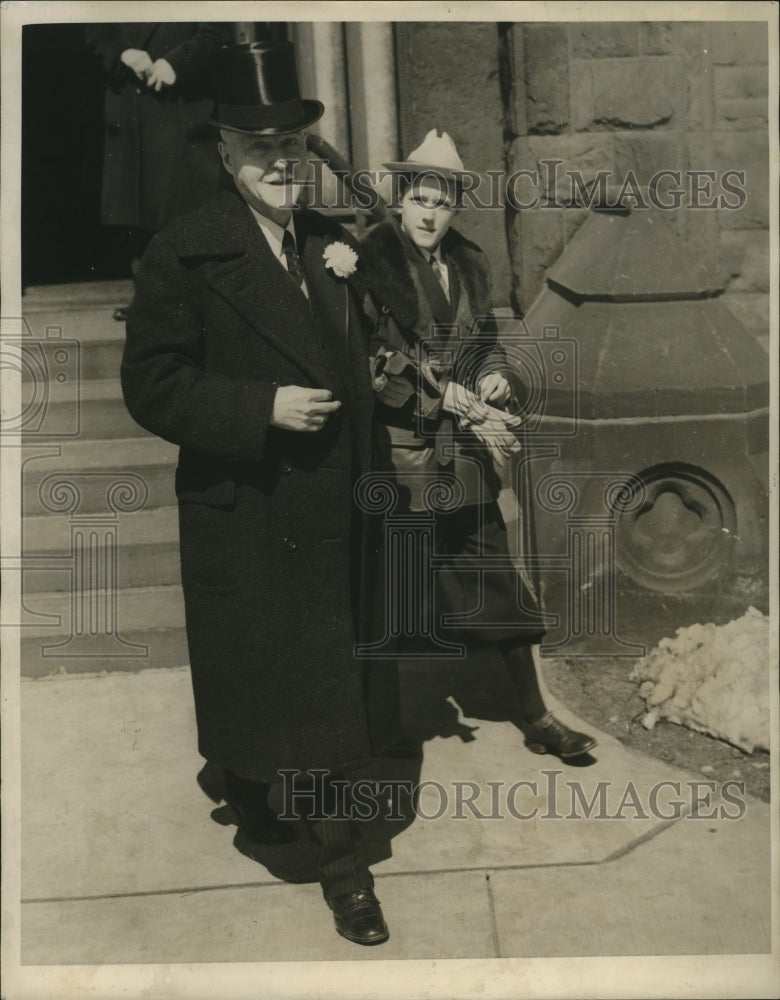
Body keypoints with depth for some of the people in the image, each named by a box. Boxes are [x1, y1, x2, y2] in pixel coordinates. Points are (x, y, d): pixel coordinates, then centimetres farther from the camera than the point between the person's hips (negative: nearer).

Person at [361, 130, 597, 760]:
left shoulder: (470, 263, 8)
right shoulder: (376, 259, -9)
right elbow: (385, 360, -15)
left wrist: (496, 374, -3)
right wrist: (468, 409, -18)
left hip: (465, 456, 5)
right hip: (401, 454, -5)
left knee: (497, 582, 10)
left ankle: (535, 717, 24)